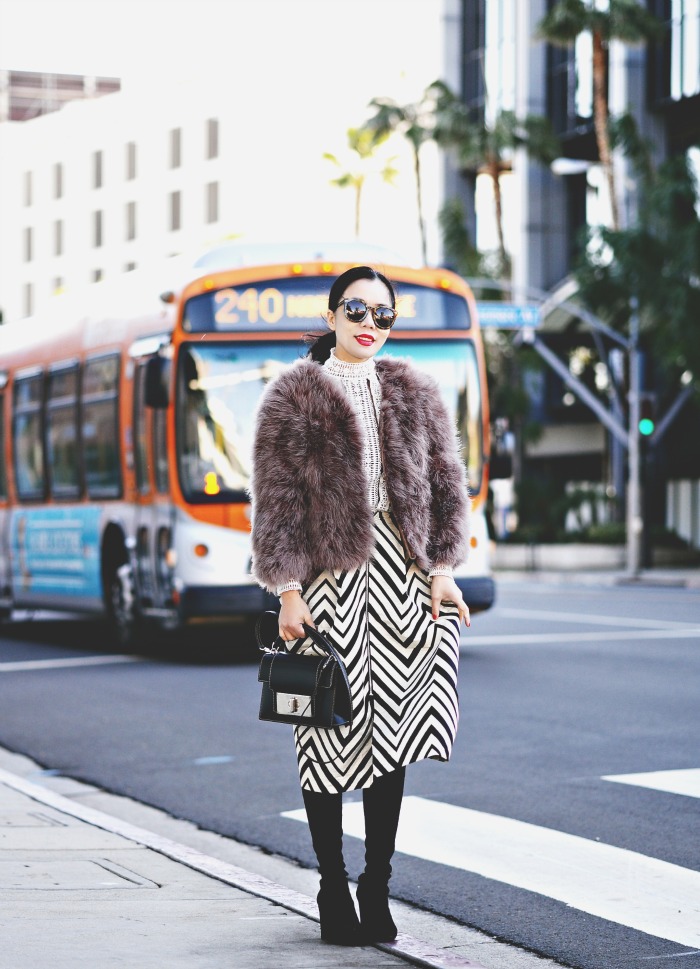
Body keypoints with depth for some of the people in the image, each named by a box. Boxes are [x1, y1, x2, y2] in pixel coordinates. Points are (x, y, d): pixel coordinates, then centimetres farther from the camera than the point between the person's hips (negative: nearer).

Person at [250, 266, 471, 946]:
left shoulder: (415, 394, 15)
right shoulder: (293, 397, 4)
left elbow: (446, 486, 14)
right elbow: (277, 501, -1)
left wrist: (441, 570, 3)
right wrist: (288, 590, -8)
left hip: (399, 573, 3)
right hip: (330, 577, -3)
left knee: (389, 733, 3)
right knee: (329, 732, -1)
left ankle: (377, 889, 12)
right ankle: (333, 892, 8)